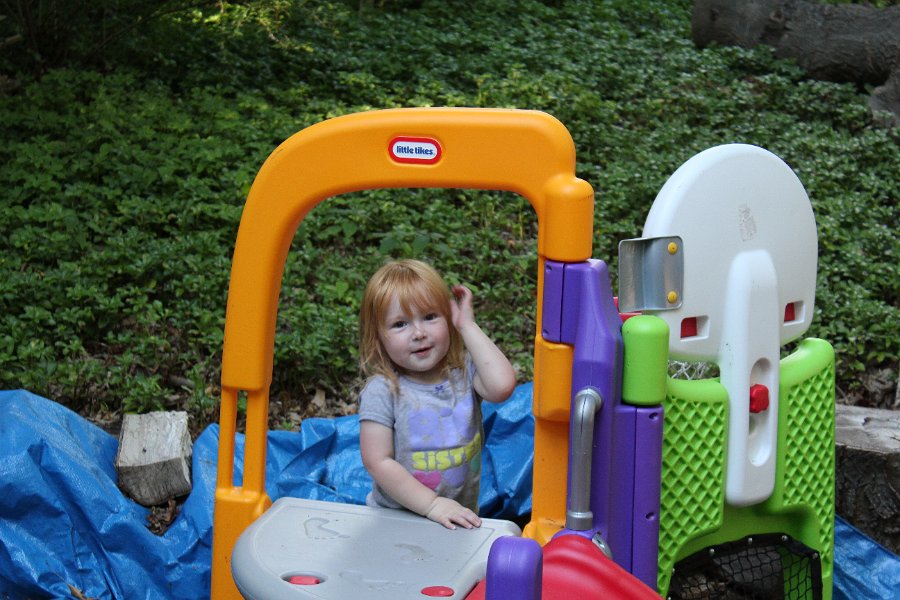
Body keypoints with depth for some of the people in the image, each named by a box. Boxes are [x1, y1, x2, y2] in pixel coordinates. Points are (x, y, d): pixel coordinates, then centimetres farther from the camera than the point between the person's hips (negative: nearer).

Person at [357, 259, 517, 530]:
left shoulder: (464, 371, -1)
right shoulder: (382, 391, -10)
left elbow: (502, 385, -22)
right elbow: (377, 462, -12)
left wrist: (468, 326, -14)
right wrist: (432, 504, -18)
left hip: (460, 516, 1)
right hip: (396, 516, -1)